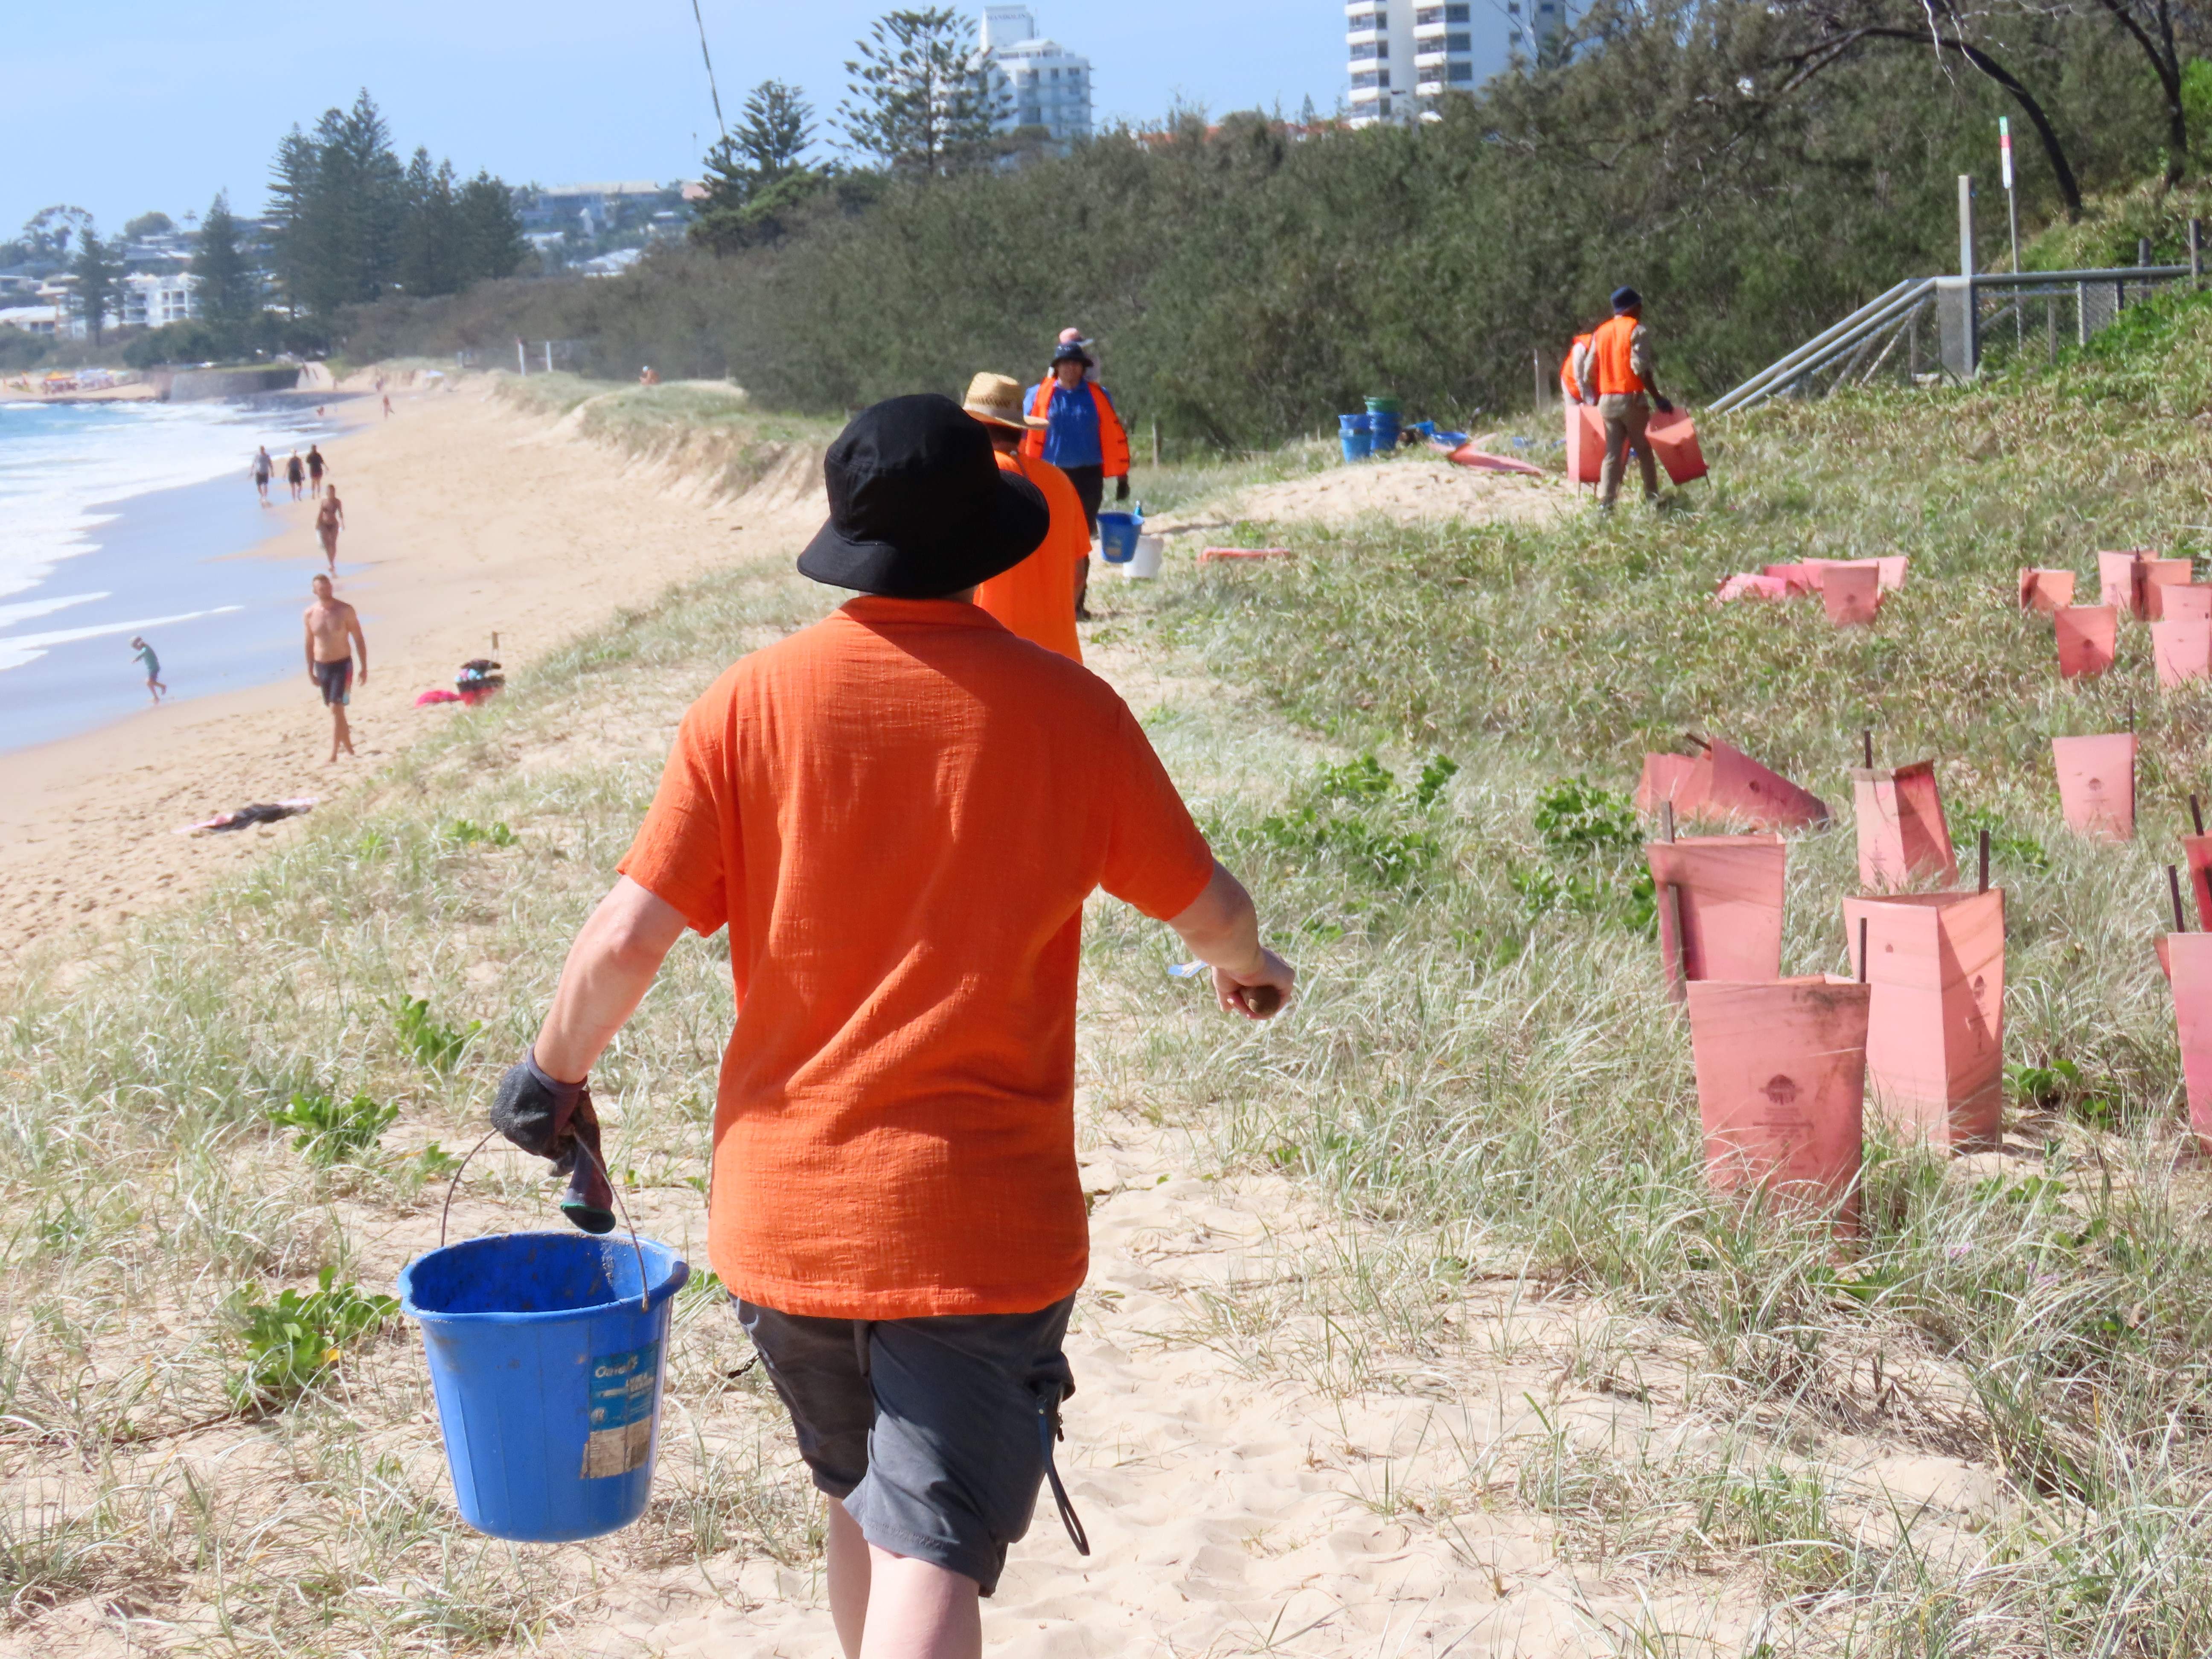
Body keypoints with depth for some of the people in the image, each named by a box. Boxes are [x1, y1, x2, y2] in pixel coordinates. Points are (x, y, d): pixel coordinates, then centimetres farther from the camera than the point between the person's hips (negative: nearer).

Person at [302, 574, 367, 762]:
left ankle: (333, 756, -13)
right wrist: (310, 672, 10)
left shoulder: (345, 611, -8)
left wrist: (364, 668, -4)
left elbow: (359, 639, -2)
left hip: (342, 665, -4)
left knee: (336, 709, -13)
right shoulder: (309, 614, 1)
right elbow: (310, 644, 11)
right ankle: (348, 748, 26)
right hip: (322, 666, 4)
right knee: (336, 711, 12)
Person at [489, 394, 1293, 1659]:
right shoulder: (1068, 710, -4)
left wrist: (553, 1077, 12)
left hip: (785, 1209, 3)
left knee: (863, 1509, 24)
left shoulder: (756, 700, -4)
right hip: (982, 1222, -2)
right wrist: (1250, 969, 34)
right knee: (932, 1557, -6)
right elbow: (1206, 903, 10)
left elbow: (630, 937, -8)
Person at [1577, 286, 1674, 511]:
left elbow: (1589, 372, 10)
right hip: (1631, 399, -5)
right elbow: (1641, 369, -15)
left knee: (1612, 452, 5)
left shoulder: (1600, 332, 12)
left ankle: (1605, 501, -5)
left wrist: (1596, 398, 23)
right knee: (1643, 449, 8)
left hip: (1607, 400, 5)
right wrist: (1658, 399, -12)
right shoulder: (1636, 330, -6)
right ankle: (1652, 498, 10)